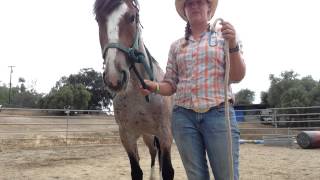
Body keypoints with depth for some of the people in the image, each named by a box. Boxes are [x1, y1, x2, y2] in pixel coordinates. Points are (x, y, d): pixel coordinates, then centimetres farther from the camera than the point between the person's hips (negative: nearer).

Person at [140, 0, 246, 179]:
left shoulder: (224, 36, 7)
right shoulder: (176, 46, 13)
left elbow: (237, 77, -1)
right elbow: (170, 85, 14)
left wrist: (233, 45, -16)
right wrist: (155, 87, -8)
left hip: (219, 113, -2)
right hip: (183, 117, 3)